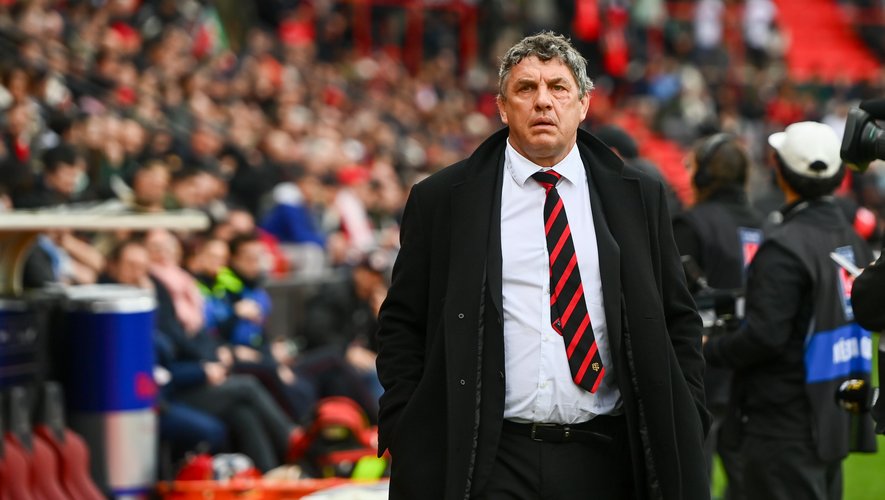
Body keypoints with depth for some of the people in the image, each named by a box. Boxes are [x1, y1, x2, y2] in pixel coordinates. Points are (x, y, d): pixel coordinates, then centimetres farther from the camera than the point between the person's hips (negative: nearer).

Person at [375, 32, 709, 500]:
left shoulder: (639, 198, 9)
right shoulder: (440, 199, 5)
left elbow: (678, 321, 13)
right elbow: (401, 326, 6)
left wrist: (685, 428, 4)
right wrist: (409, 437, -3)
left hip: (606, 460, 2)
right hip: (491, 459, -2)